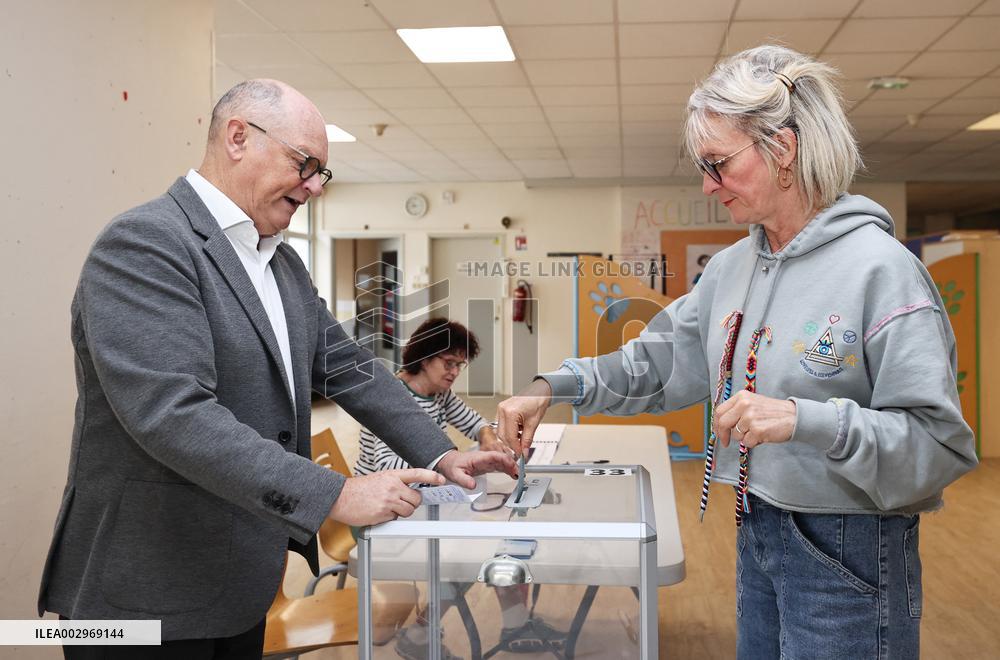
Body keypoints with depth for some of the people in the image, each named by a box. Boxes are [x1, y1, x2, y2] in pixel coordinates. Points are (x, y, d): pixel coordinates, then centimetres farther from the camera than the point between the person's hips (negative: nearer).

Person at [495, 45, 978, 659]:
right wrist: (551, 388, 2)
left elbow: (940, 442, -21)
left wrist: (804, 419, -32)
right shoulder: (733, 267, 4)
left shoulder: (881, 268, -19)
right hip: (757, 533, 7)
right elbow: (657, 363, 12)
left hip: (848, 554, -7)